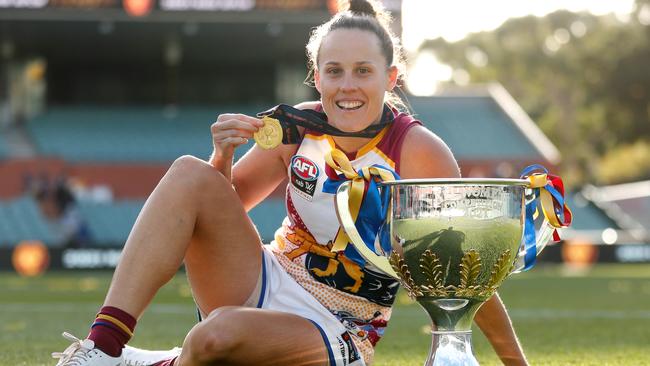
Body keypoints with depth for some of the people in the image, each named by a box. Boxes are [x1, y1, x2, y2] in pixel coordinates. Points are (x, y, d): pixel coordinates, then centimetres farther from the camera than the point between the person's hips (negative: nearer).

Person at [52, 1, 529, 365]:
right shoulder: (298, 128, -2)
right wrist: (224, 157, -12)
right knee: (190, 173, -18)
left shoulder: (418, 150, -15)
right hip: (265, 287, 5)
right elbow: (224, 203, 10)